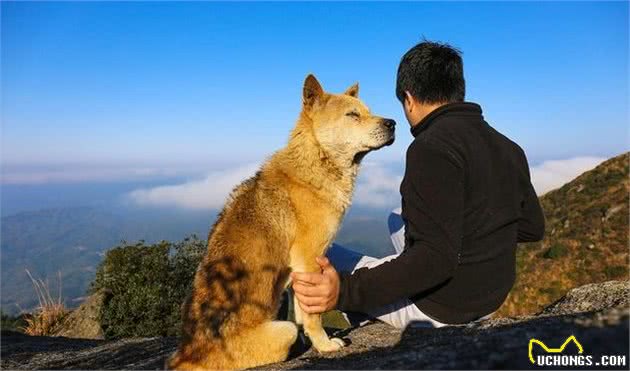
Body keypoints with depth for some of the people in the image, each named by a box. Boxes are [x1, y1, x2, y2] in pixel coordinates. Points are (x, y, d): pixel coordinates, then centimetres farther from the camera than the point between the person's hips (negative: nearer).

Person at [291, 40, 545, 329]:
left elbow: (436, 258, -30)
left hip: (438, 309, -8)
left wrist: (345, 291, -36)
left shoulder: (433, 147, -24)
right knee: (398, 219, 29)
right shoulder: (508, 147, 1)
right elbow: (533, 228, 10)